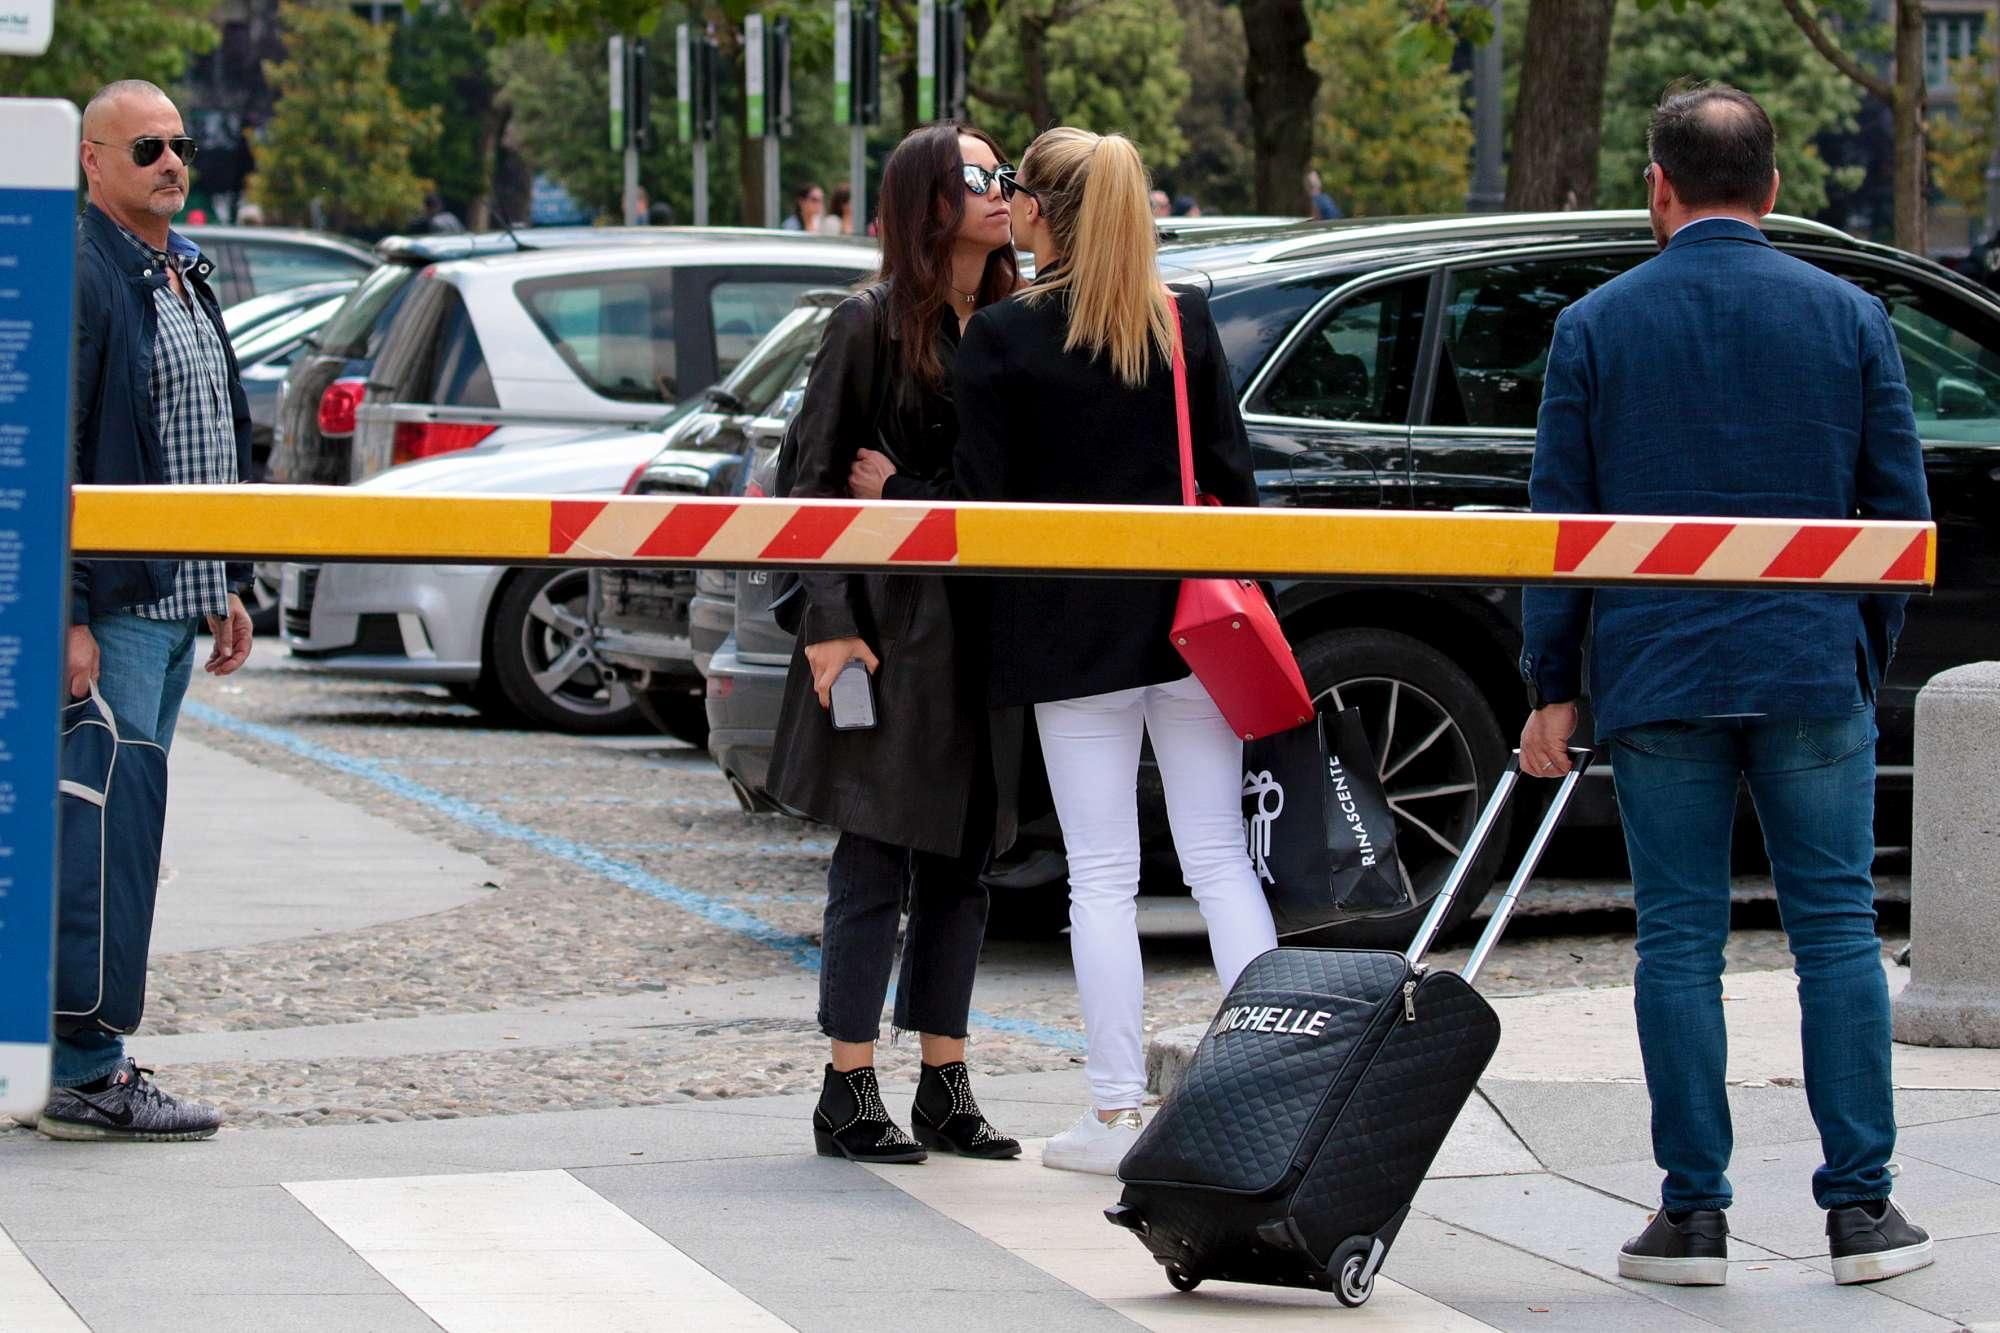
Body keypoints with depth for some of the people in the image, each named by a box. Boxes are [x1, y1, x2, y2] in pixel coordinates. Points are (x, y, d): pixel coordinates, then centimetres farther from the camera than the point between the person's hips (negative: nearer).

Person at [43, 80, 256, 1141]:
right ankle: (87, 1081, -5)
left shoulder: (186, 275, 17)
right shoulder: (81, 276, -12)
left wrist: (228, 587, 20)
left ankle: (95, 1061, 17)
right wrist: (69, 615, -20)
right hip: (112, 609, -9)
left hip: (175, 602, 9)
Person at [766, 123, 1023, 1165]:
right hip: (893, 615, -5)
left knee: (963, 860, 9)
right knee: (876, 862, -2)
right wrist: (831, 620, -11)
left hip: (990, 622, 5)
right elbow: (815, 477, -5)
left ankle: (944, 1085, 16)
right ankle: (848, 1091, 4)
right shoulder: (871, 324, -5)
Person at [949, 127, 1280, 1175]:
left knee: (1101, 874, 2)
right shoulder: (1187, 321, 4)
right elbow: (1230, 471, 4)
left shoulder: (1001, 336, -8)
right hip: (1190, 617, 3)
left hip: (1073, 634, -3)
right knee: (1220, 860, 7)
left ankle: (1115, 1114, 4)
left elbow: (983, 497, -9)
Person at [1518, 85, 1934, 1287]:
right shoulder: (1851, 317, 3)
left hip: (1656, 679, 0)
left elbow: (1560, 521, 2)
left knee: (1679, 941, 4)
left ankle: (1694, 1212, 4)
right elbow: (1900, 510, 6)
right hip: (1814, 671, 0)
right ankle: (1860, 1208, 4)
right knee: (1838, 930, 5)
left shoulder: (1597, 327, 2)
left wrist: (1553, 688, 7)